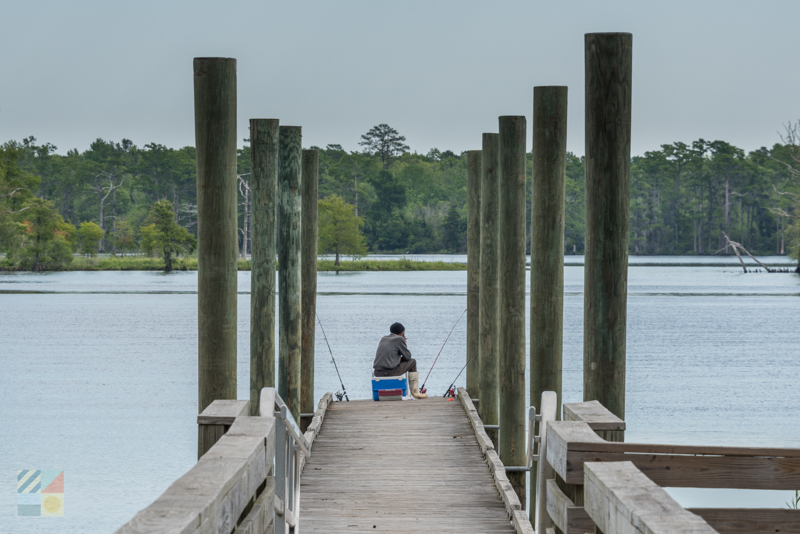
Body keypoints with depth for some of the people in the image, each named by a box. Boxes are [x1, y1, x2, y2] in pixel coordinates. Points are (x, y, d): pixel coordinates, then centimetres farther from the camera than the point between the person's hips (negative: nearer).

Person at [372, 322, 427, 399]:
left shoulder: (383, 339, 18)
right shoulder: (399, 339, -1)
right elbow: (408, 357, 4)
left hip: (377, 373, 6)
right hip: (390, 372, -6)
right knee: (412, 362, 14)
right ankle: (415, 392, 16)